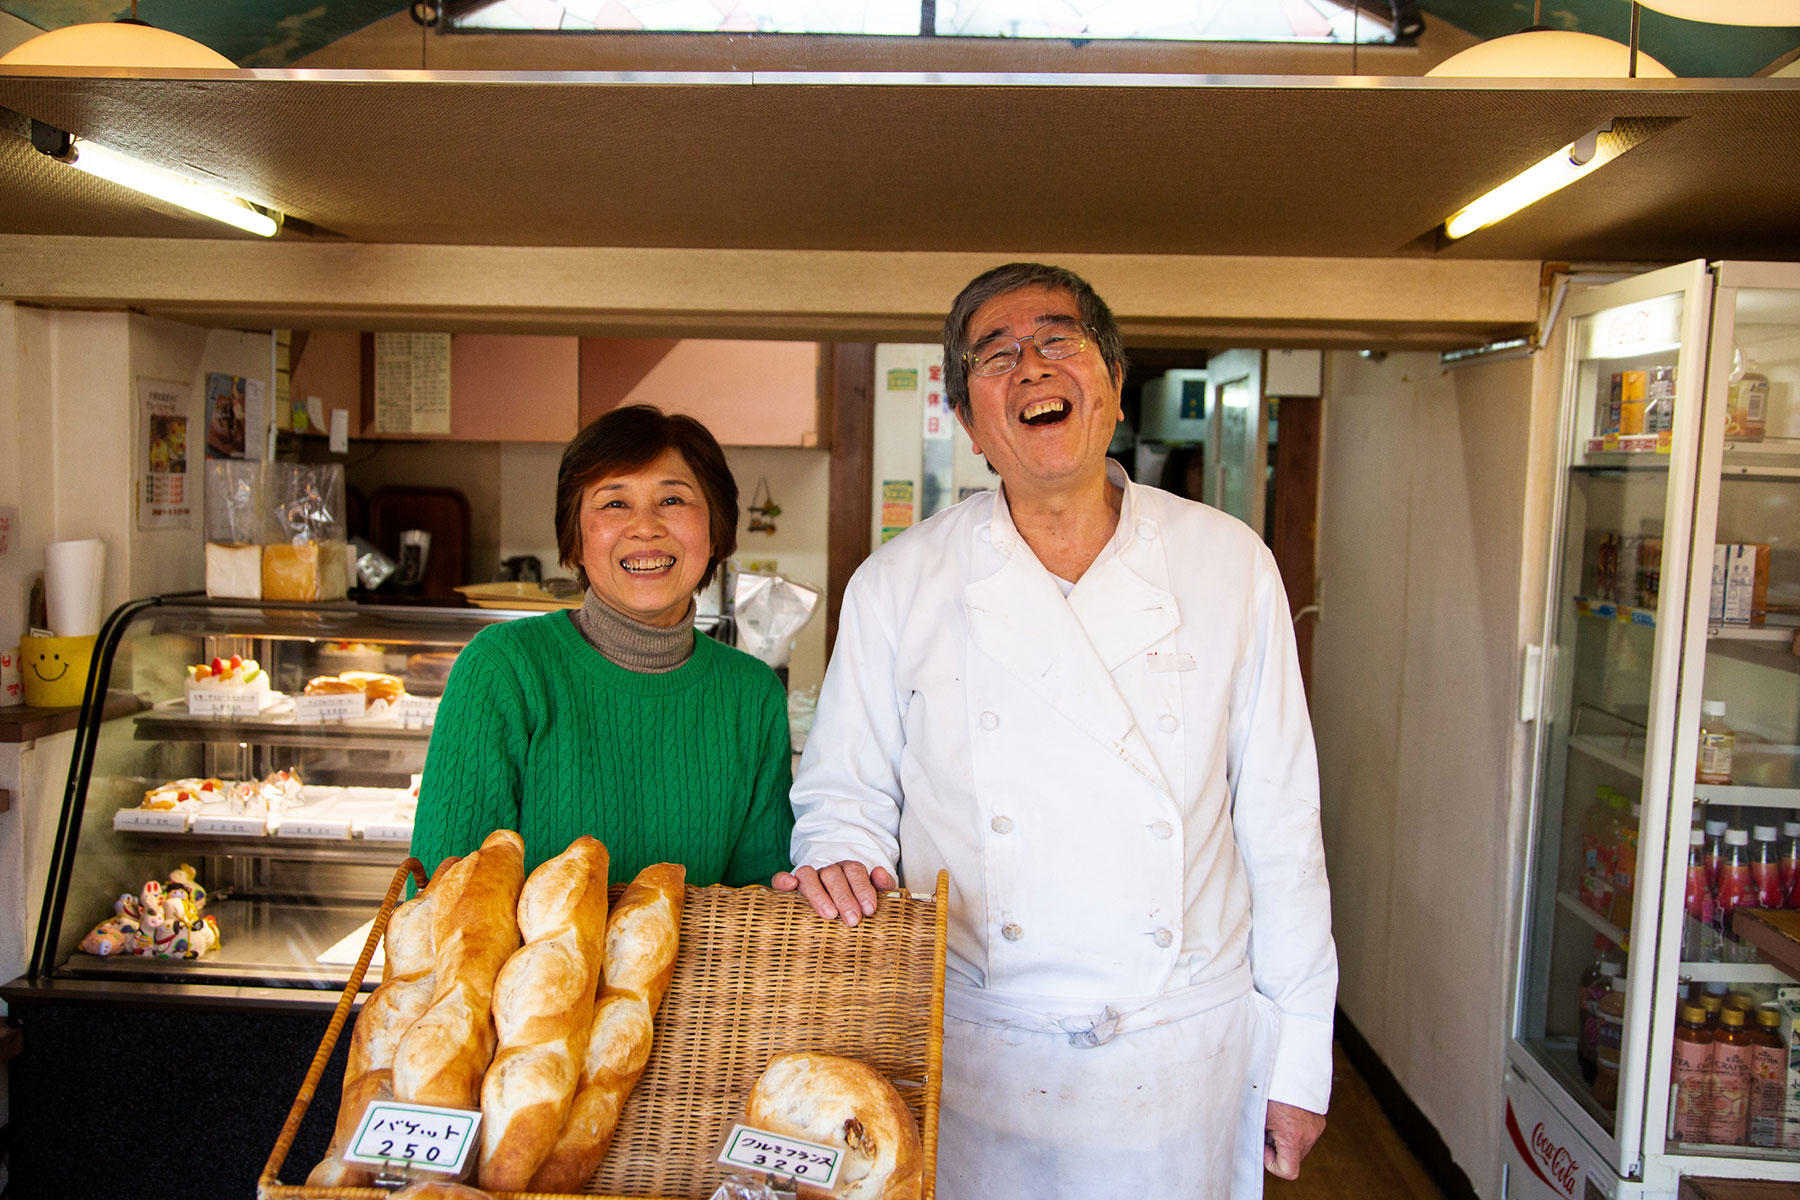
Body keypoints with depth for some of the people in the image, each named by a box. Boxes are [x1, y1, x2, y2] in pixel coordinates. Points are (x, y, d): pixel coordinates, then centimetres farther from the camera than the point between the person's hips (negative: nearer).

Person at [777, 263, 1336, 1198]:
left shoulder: (1228, 564, -3)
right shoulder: (896, 585, -4)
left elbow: (1279, 821, 0)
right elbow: (844, 793, 5)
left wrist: (1298, 1056, 3)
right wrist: (841, 866, -17)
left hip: (1187, 1058, 1)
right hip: (972, 1058, 0)